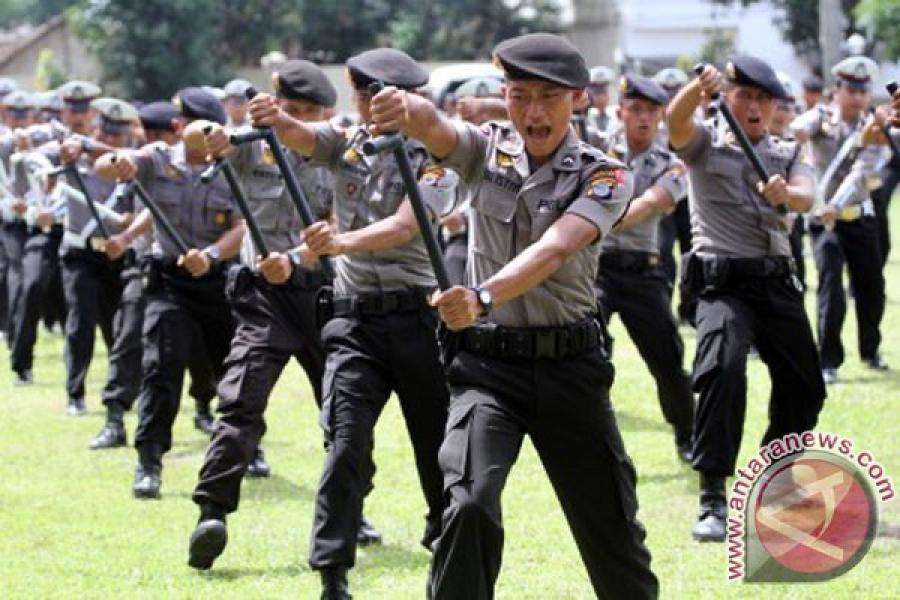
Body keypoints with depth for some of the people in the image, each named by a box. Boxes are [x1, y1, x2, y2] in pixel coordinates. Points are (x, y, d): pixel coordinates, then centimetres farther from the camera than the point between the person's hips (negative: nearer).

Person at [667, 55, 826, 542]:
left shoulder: (789, 155, 13)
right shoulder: (705, 145, 4)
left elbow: (805, 198, -9)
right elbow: (676, 121, -20)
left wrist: (784, 194, -34)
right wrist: (697, 89, -42)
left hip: (779, 282, 5)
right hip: (722, 280, -5)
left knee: (804, 389, 11)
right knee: (723, 369, -28)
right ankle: (712, 501, -26)